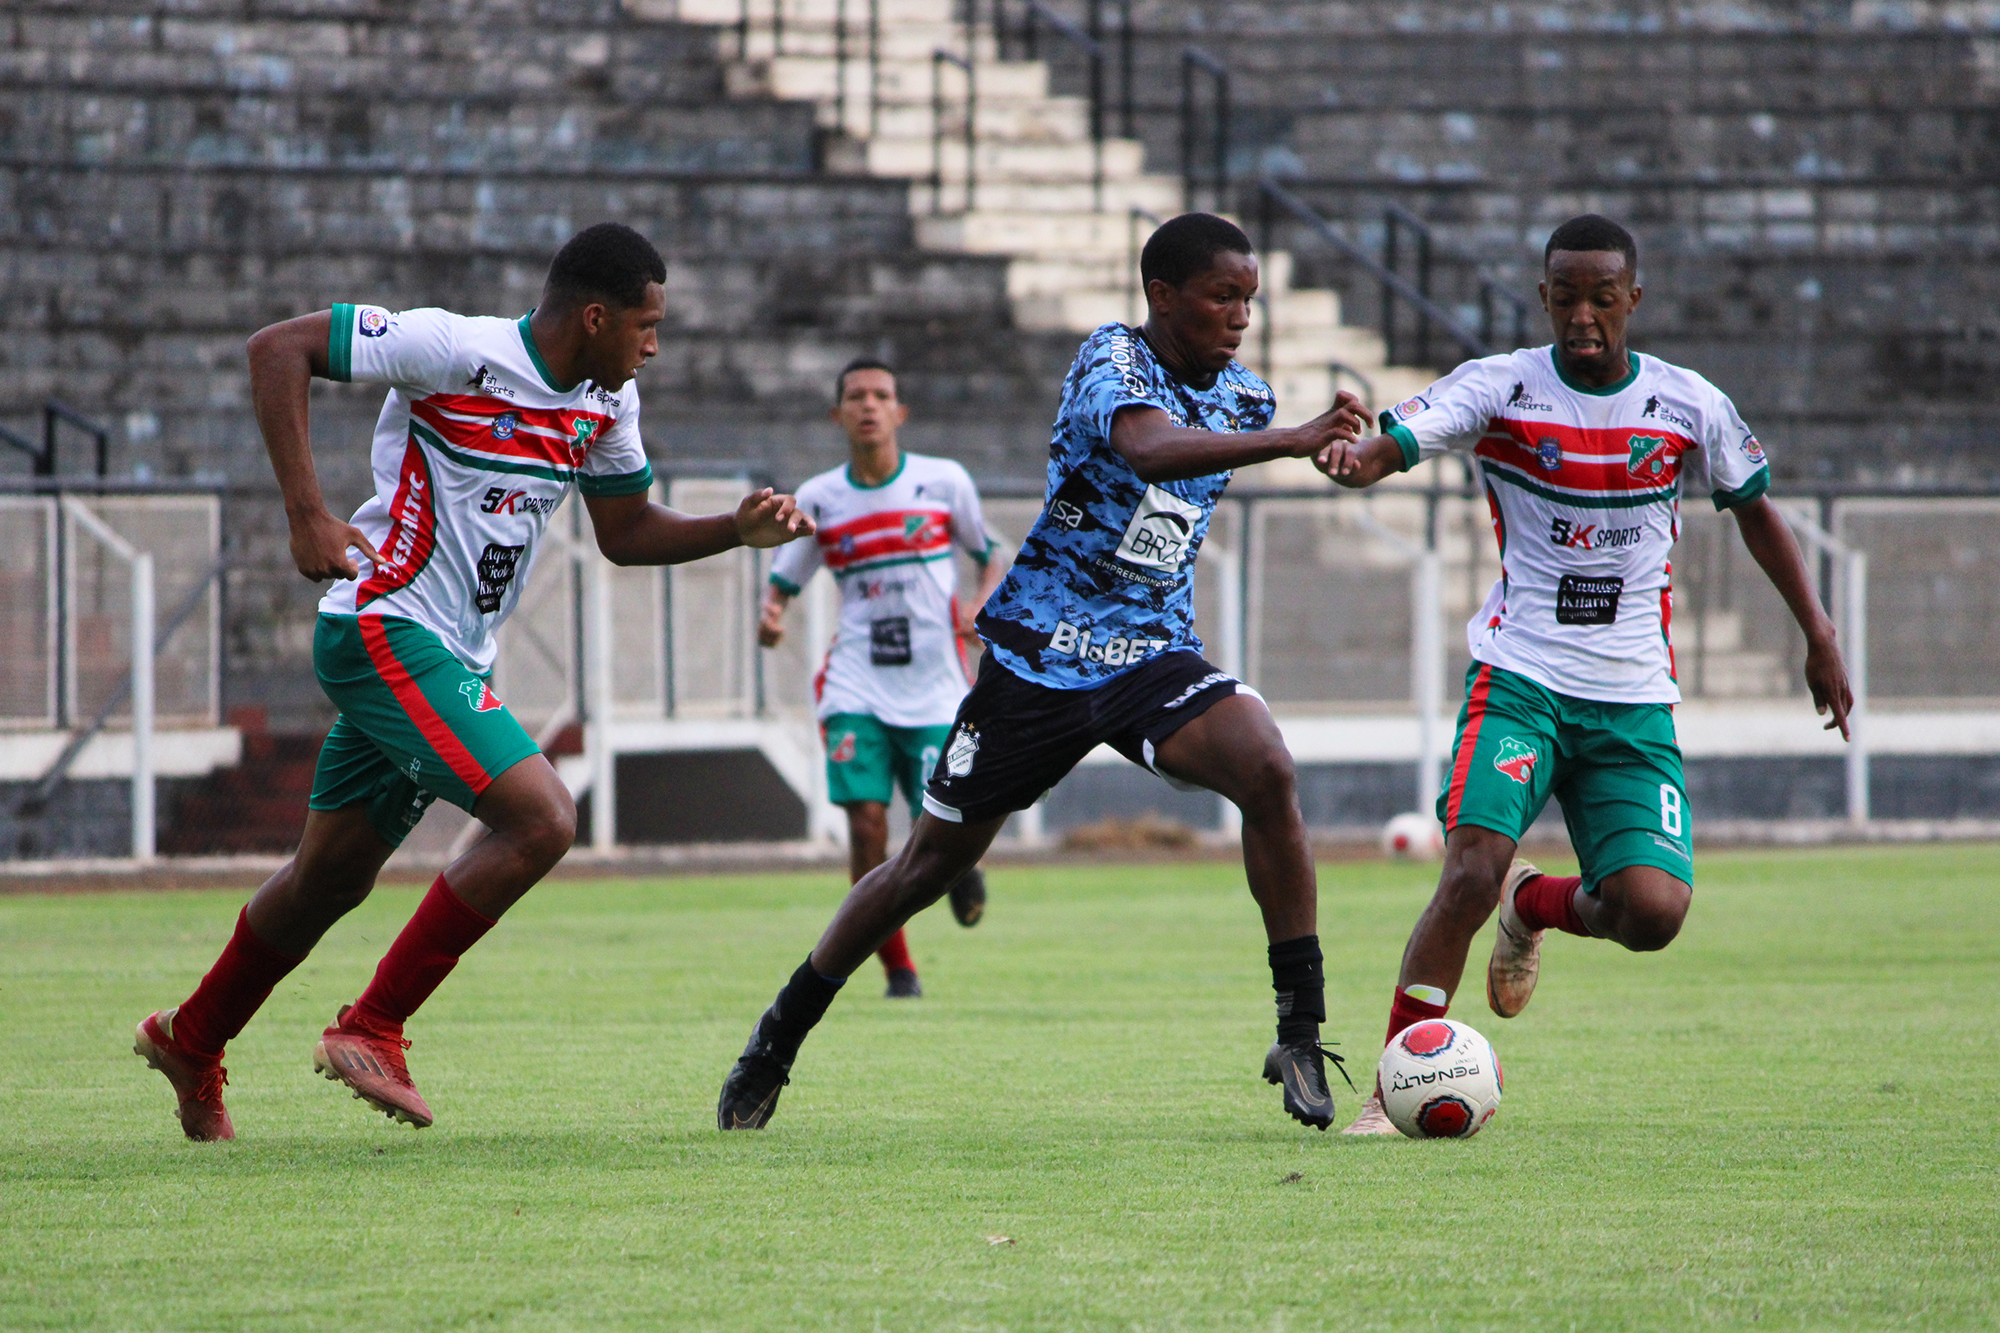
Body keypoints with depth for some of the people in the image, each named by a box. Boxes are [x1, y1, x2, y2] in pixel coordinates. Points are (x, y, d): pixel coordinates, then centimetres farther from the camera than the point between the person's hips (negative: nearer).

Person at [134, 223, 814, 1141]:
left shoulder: (607, 405, 7)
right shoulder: (455, 351, -17)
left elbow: (626, 534, 20)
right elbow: (278, 349, -15)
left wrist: (739, 531, 3)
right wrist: (306, 513, -21)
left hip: (455, 659, 9)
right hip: (383, 628, -9)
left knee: (332, 876, 18)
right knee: (541, 820, -21)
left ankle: (190, 1041, 37)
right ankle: (369, 1031, -14)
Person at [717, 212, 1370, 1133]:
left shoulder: (1245, 397, 6)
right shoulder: (1110, 362, -15)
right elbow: (1151, 450, -38)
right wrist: (1294, 442, -46)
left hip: (1153, 659, 4)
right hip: (1037, 657, -4)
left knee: (1266, 768, -25)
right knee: (933, 859, 5)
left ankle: (1300, 1031, -20)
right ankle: (780, 1037, 25)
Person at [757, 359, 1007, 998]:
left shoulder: (945, 482, 2)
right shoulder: (818, 499, 4)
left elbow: (990, 558, 13)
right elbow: (781, 583, 10)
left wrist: (980, 607, -8)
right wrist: (770, 616, -13)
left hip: (934, 689, -1)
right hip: (856, 687, 1)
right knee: (866, 822, -13)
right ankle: (897, 969, 2)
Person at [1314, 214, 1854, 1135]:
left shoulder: (1689, 407, 2)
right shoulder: (1501, 387, -4)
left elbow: (1754, 509, 18)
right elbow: (1394, 443, -18)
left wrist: (1818, 635, 16)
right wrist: (1352, 461, -43)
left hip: (1635, 700, 2)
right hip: (1519, 681, -2)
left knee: (1654, 911, -15)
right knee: (1471, 872, -23)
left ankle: (1535, 908, 20)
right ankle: (1395, 1090, -11)